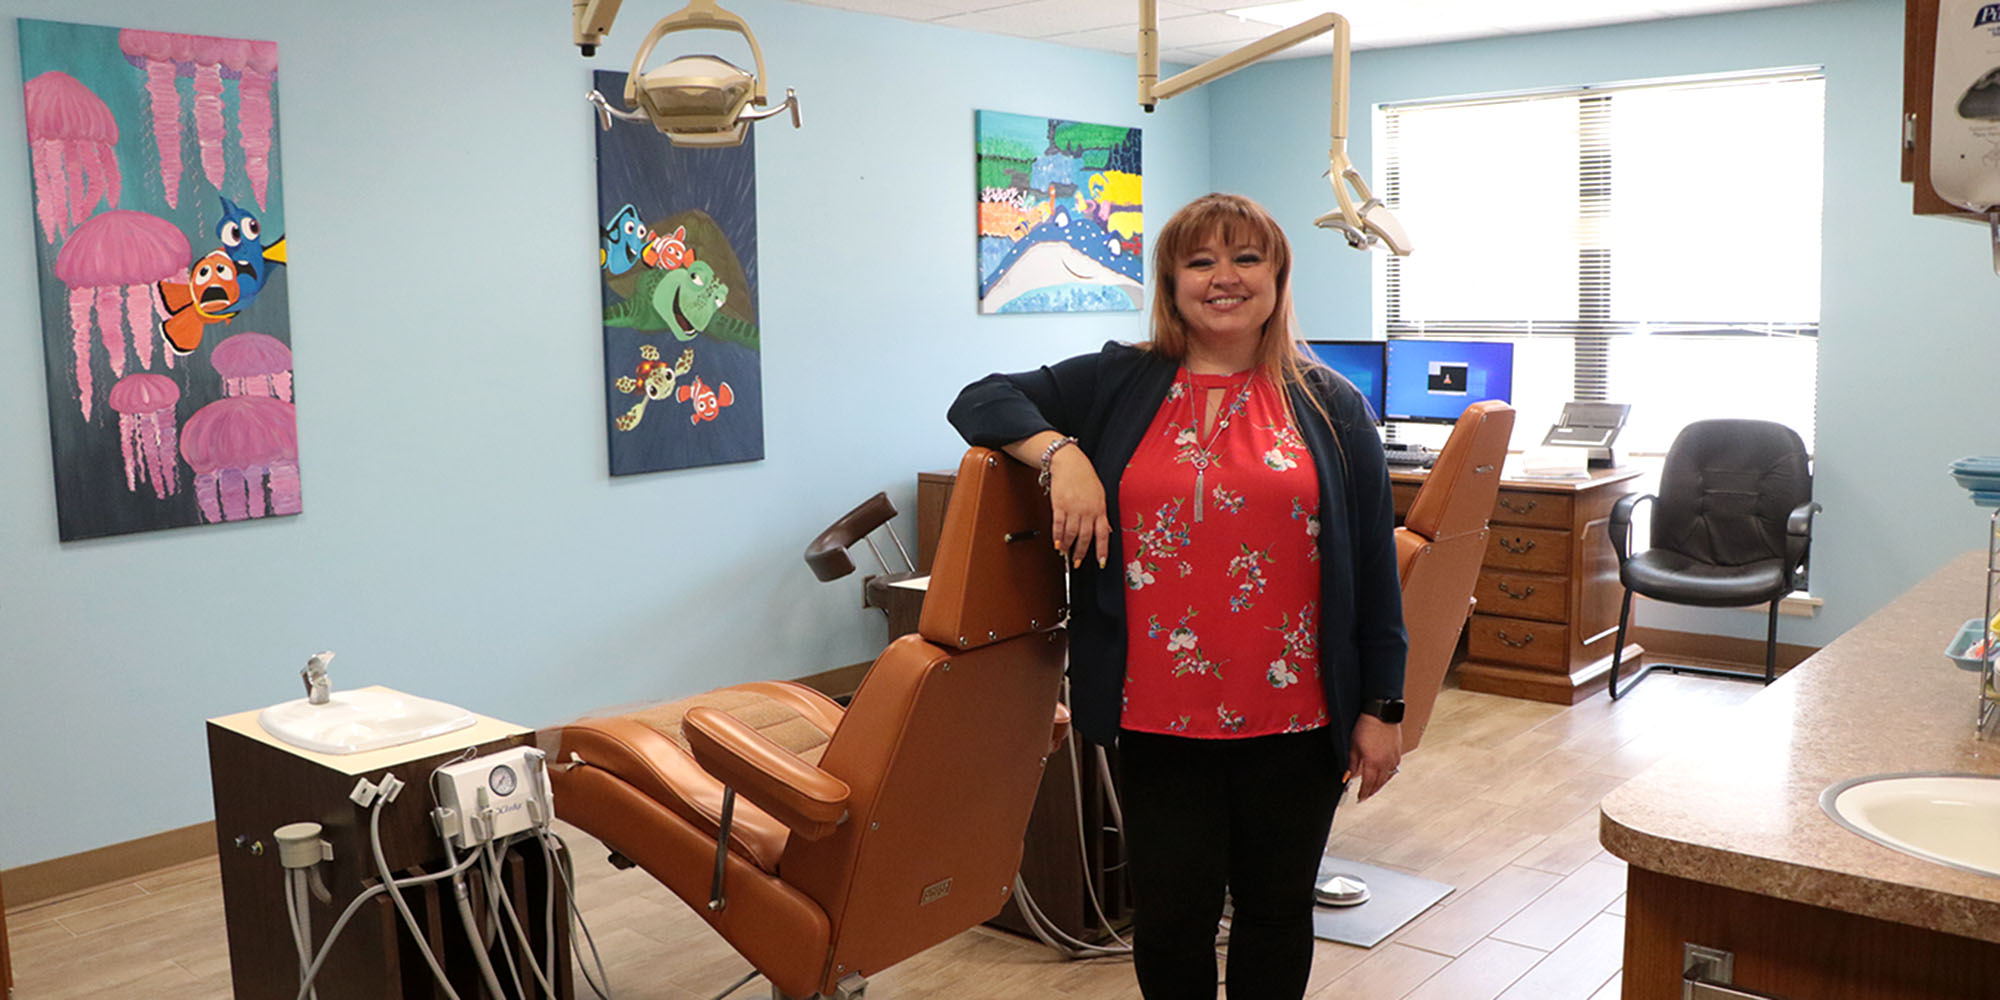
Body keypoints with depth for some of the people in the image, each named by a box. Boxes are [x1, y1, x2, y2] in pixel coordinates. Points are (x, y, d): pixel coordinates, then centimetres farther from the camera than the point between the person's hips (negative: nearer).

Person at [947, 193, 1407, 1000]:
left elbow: (1375, 567, 4)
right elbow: (981, 401, 4)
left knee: (1278, 915, 15)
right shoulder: (1116, 386, 4)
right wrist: (1060, 451, -15)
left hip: (1295, 720, 1)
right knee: (1170, 919, 9)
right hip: (1158, 718, 0)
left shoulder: (1331, 407, 4)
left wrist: (1383, 708, 2)